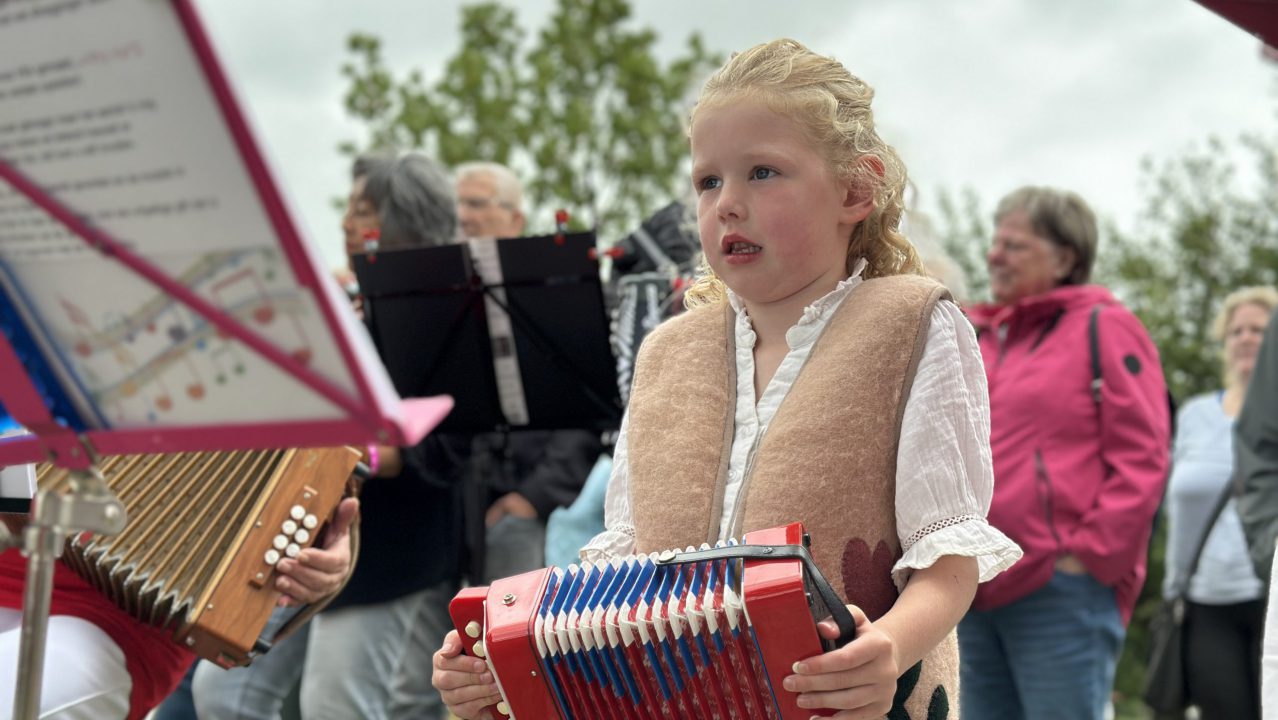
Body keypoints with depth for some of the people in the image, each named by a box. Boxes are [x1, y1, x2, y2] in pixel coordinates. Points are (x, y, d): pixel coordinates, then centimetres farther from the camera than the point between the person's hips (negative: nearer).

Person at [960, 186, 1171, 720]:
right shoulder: (983, 338, 19)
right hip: (977, 593, 7)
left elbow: (1141, 460, -8)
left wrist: (1089, 555, -13)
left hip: (1061, 593, -7)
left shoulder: (1103, 329, -1)